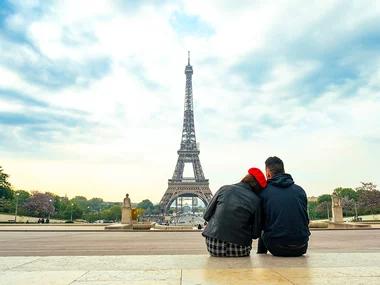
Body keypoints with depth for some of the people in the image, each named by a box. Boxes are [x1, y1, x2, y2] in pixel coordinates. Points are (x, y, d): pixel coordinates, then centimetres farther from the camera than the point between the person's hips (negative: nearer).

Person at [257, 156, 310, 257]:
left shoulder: (263, 192, -3)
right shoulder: (300, 190, 5)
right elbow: (305, 220, 13)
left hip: (276, 248, -2)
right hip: (301, 248, 2)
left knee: (263, 237, 30)